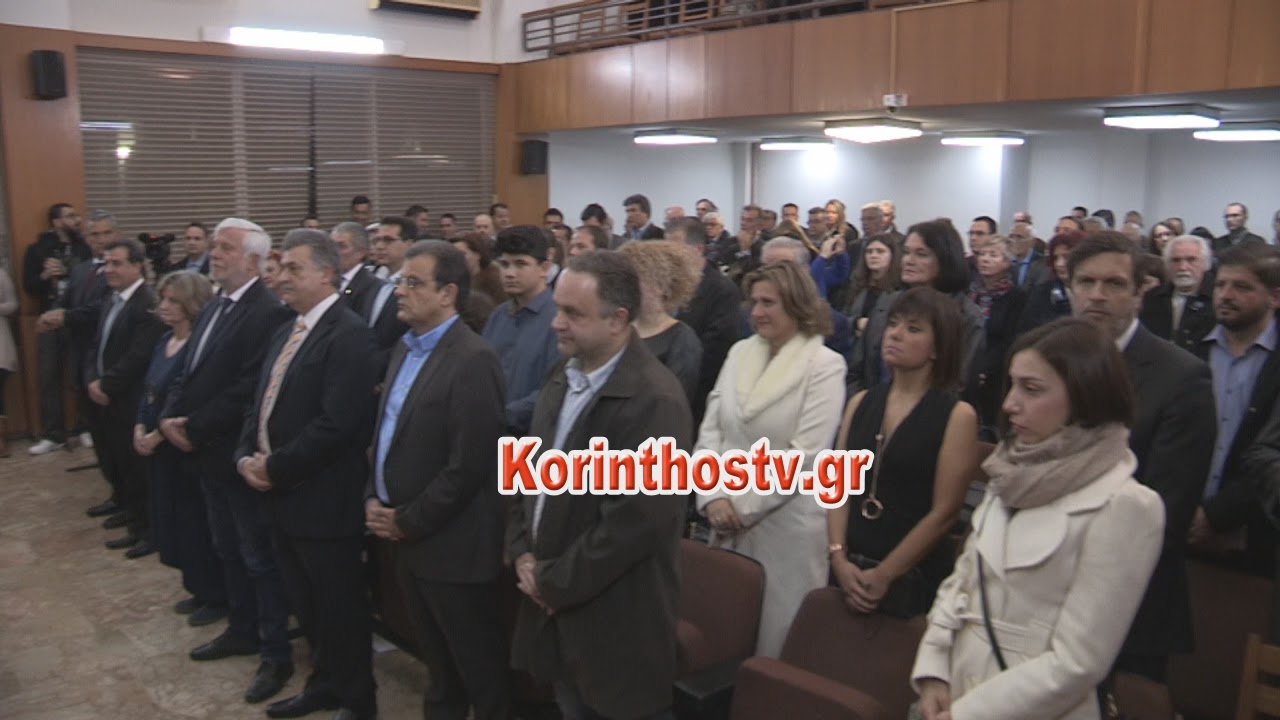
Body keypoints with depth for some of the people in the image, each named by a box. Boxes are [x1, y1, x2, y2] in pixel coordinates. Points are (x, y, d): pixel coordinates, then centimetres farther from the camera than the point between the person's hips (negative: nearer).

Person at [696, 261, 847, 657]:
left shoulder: (824, 365, -9)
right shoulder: (739, 352, 7)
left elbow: (804, 455, -16)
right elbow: (710, 429, 4)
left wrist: (744, 506, -14)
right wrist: (714, 496, -9)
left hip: (787, 525, -5)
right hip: (728, 521, 5)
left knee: (775, 635, 7)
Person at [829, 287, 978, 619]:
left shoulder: (957, 416, -8)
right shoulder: (861, 403, 6)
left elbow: (943, 513, -11)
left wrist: (884, 575, -11)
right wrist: (839, 558, -7)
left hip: (913, 576, -4)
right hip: (849, 569, 4)